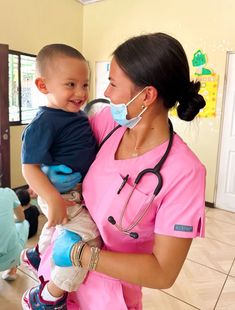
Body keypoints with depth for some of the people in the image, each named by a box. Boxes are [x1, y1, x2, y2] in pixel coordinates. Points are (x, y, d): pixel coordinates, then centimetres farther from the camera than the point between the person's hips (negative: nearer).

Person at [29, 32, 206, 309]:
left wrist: (80, 254, -23)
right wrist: (47, 171, -15)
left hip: (109, 288, -4)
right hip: (66, 251, 4)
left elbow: (164, 273, -25)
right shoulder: (109, 121, -14)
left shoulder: (183, 171, -28)